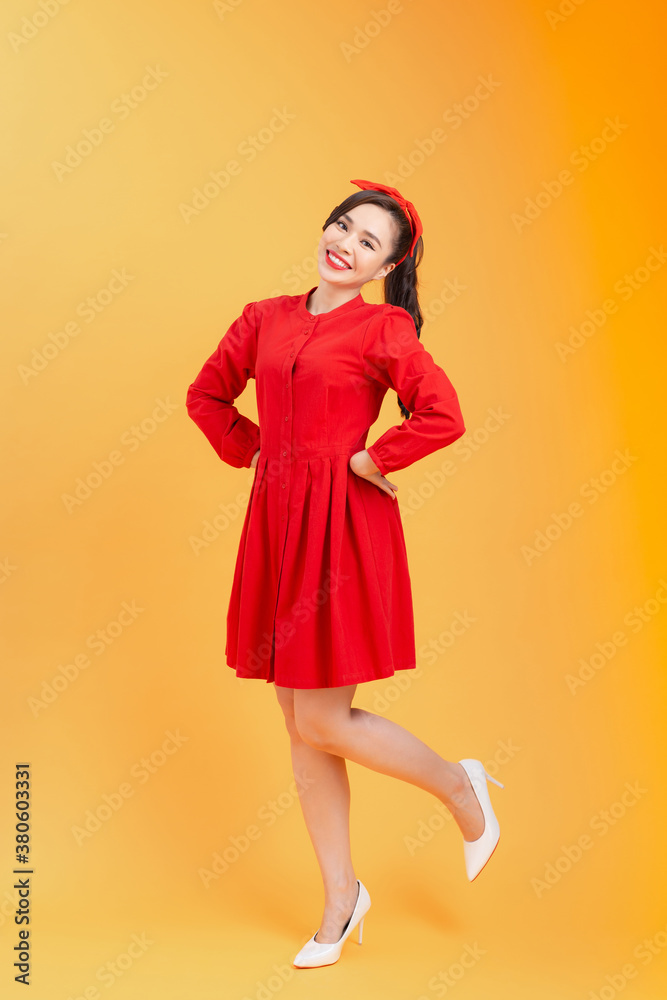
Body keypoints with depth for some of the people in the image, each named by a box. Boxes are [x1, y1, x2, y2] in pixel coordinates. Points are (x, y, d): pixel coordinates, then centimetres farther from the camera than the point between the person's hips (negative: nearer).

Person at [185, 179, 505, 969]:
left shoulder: (384, 328, -6)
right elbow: (207, 395, 21)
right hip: (276, 524, 6)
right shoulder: (265, 318, 10)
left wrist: (368, 460, -11)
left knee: (322, 722, -4)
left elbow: (443, 417, -19)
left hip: (343, 529, -6)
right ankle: (341, 895, 26)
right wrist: (254, 451, 10)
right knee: (301, 725, 10)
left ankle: (459, 787, 23)